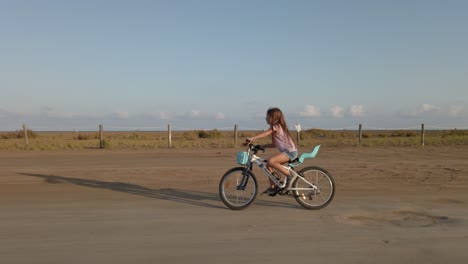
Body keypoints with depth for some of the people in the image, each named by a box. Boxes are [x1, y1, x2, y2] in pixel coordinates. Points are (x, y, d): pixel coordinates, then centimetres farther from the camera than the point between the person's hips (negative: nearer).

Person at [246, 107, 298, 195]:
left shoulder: (276, 126, -10)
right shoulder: (277, 127, 18)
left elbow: (265, 133, -29)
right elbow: (275, 144, 19)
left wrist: (252, 138, -40)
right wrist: (262, 146, 11)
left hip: (290, 151, -10)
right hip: (287, 151, 10)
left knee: (271, 161, -28)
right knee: (268, 165, 7)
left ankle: (290, 175, -17)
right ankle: (272, 188, 13)